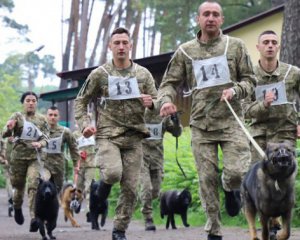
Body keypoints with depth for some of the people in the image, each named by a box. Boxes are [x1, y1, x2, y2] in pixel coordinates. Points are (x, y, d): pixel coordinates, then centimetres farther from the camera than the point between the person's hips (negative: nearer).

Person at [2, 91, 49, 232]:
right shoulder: (17, 117, 2)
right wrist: (9, 128, -31)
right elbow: (5, 134, -7)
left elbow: (45, 138, 3)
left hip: (35, 157, 0)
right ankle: (17, 207, 41)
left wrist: (40, 143, -21)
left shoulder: (41, 119, 7)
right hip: (18, 156, 0)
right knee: (18, 186, 10)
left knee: (34, 185, -18)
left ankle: (34, 217, -25)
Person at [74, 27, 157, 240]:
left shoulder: (143, 74, 8)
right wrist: (85, 124, -5)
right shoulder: (100, 74, 3)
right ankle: (105, 182, 8)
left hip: (134, 138, 3)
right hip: (108, 136, -2)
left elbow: (157, 102, 13)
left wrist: (151, 103, -11)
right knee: (113, 173, -28)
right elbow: (81, 101, 10)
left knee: (130, 188, 1)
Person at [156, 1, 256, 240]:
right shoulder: (185, 51, 8)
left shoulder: (236, 46, 6)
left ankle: (231, 190, 23)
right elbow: (169, 82, 9)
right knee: (207, 179, 1)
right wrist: (166, 100, -12)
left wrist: (234, 90, -11)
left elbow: (250, 80, 9)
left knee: (237, 173, -15)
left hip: (231, 121, -1)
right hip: (201, 124, 1)